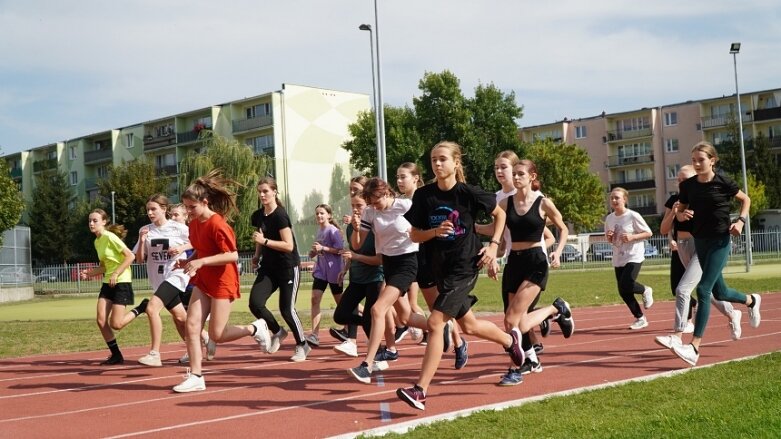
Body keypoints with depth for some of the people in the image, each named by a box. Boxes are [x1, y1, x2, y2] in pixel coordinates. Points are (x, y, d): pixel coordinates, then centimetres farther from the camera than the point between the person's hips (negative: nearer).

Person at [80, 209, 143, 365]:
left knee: (115, 324, -10)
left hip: (121, 282, -8)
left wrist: (116, 274, -21)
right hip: (107, 283, 8)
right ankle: (116, 355, 9)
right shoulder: (97, 242, 11)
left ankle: (142, 307, 14)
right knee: (101, 321, -3)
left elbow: (130, 256, -18)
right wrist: (89, 273, 4)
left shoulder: (110, 237, -14)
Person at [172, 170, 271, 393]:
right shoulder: (194, 223, 5)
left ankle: (255, 328, 21)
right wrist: (188, 261, 0)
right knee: (192, 326, -5)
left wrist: (201, 262, -28)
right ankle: (195, 377, 1)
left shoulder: (217, 224, -21)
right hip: (203, 282, 8)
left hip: (222, 282, -8)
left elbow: (232, 255, -25)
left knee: (217, 335, -4)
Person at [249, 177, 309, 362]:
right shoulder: (257, 216, 4)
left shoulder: (280, 215, -17)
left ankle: (302, 345, 19)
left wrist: (265, 241, -27)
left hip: (288, 268, -6)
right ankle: (278, 332, 15)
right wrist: (257, 255, 6)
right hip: (268, 267, 6)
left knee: (286, 309, -3)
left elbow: (289, 246, -21)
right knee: (255, 303, -10)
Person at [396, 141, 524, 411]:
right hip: (439, 267, 6)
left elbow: (500, 214, 6)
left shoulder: (469, 193, -10)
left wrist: (493, 245, -4)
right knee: (468, 326, 18)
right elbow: (415, 236, 1)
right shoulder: (424, 195, -2)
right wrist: (434, 232, -18)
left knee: (435, 323, -17)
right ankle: (510, 339, 48)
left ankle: (420, 390, -14)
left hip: (464, 266, -6)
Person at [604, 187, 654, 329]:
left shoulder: (633, 216, -11)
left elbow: (648, 233, -7)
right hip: (618, 259, 6)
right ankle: (640, 318, 21)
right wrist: (609, 237, -7)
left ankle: (645, 291, 12)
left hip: (634, 257, -6)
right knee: (623, 292, 5)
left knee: (625, 286, -22)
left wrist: (632, 237, -20)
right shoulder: (609, 218, 6)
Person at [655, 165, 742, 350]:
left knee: (682, 290, -17)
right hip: (682, 250, 6)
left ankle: (676, 336, -13)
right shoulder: (673, 201, 5)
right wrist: (673, 212, -14)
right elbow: (664, 230, 3)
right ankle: (732, 315, 45)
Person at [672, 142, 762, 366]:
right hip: (700, 241, 6)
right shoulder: (688, 185, 1)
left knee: (703, 290, -15)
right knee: (719, 292, 17)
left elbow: (745, 199, 7)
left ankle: (694, 347, -15)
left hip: (719, 241, -6)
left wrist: (740, 220, -9)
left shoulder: (723, 182, -10)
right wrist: (681, 215, -12)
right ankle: (751, 300, 51)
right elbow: (679, 212, 11)